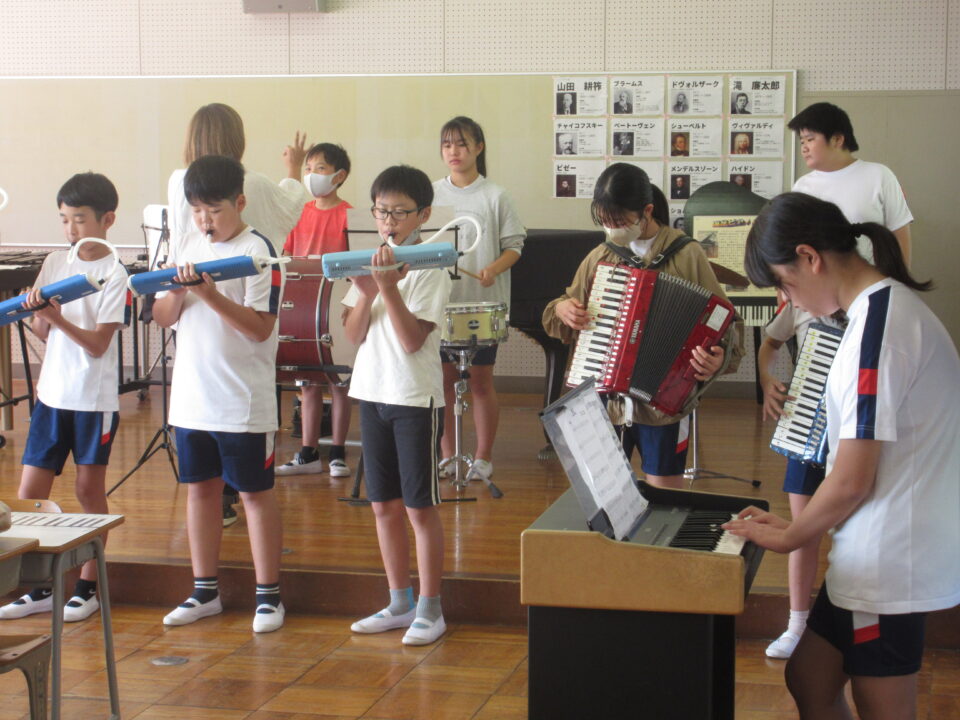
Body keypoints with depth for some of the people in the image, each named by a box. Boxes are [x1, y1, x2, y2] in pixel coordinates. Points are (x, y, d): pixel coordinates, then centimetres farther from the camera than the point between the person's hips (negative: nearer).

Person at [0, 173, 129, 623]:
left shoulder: (113, 274, -8)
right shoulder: (54, 264, 8)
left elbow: (98, 344, -13)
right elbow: (42, 331, 8)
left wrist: (55, 316, -23)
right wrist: (37, 312, -12)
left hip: (95, 398, -5)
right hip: (52, 394, 5)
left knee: (89, 489, 5)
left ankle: (88, 587, 17)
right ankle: (39, 587, 15)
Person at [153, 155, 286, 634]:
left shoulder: (257, 251, -10)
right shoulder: (186, 247, 9)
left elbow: (260, 328, -16)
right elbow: (162, 318, 9)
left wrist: (212, 295, -25)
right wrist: (177, 292, -11)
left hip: (244, 401, -6)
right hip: (191, 396, 6)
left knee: (254, 492, 3)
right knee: (199, 488, 13)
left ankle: (268, 595, 12)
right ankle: (204, 592, 25)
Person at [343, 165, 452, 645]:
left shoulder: (431, 271, -10)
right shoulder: (368, 264, 7)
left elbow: (412, 340, -18)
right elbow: (354, 335, 3)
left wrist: (390, 287, -25)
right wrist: (366, 295, -14)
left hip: (416, 398, -6)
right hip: (372, 391, 6)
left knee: (420, 507, -1)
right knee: (384, 505, 12)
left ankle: (429, 609, 8)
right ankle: (399, 604, 23)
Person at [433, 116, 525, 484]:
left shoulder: (495, 196, -2)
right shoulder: (431, 194, 6)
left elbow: (514, 245, -2)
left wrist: (494, 269, -20)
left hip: (485, 303, -3)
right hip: (441, 300, 3)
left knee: (481, 380, 4)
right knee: (444, 377, 7)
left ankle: (483, 457, 13)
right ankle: (447, 454, 18)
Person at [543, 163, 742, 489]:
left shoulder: (687, 255, -5)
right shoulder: (600, 257, 7)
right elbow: (569, 306, 20)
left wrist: (718, 358, -25)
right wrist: (561, 309, -3)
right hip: (606, 398, 3)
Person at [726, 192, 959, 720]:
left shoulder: (877, 324, -21)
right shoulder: (886, 306, 10)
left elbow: (852, 481, -20)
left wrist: (787, 537, -4)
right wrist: (795, 527, 13)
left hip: (887, 560, -10)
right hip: (878, 551, 10)